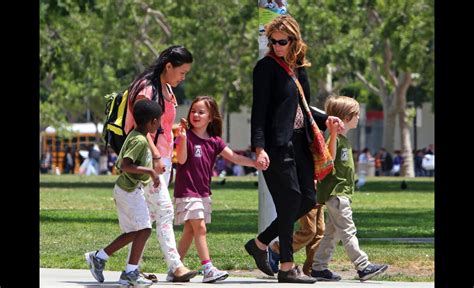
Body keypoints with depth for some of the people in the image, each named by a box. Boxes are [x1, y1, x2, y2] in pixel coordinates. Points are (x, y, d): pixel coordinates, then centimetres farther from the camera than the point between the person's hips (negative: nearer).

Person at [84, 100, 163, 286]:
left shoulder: (134, 135, 11)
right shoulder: (140, 140, -19)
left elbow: (120, 164, 19)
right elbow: (125, 166, -28)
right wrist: (150, 171, -23)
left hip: (125, 189, 10)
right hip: (131, 191, -10)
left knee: (133, 232, 13)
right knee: (144, 229, -7)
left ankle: (99, 257, 18)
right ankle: (131, 272, -5)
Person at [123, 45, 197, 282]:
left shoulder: (167, 90, 16)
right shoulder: (146, 89, -12)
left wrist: (167, 156, 18)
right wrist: (155, 156, -25)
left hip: (163, 158, 9)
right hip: (149, 158, -9)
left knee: (151, 214, 7)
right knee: (164, 211, -15)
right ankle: (175, 266, -20)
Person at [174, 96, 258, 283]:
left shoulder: (215, 141, 9)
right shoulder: (187, 136, -7)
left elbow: (233, 157, 5)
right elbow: (181, 160, -16)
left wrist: (255, 163, -6)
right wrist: (183, 140, -32)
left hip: (203, 192, 7)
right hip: (186, 191, -7)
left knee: (190, 230, 9)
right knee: (200, 227, -14)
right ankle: (208, 269, -17)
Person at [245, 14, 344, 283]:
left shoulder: (299, 68, 15)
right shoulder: (266, 67, -6)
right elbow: (259, 109, -13)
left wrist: (325, 119, 10)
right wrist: (259, 148, -21)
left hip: (299, 143, 8)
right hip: (277, 145, -8)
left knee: (308, 200, 7)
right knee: (291, 201, -7)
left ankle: (260, 243, 19)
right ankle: (287, 267, 0)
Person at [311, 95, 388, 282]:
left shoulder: (345, 139, 18)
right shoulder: (335, 138, -14)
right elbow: (328, 159, -30)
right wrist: (333, 134, -35)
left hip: (341, 192, 10)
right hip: (335, 192, -10)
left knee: (332, 232, 11)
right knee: (347, 231, -10)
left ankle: (319, 268, 14)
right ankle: (363, 266, -12)